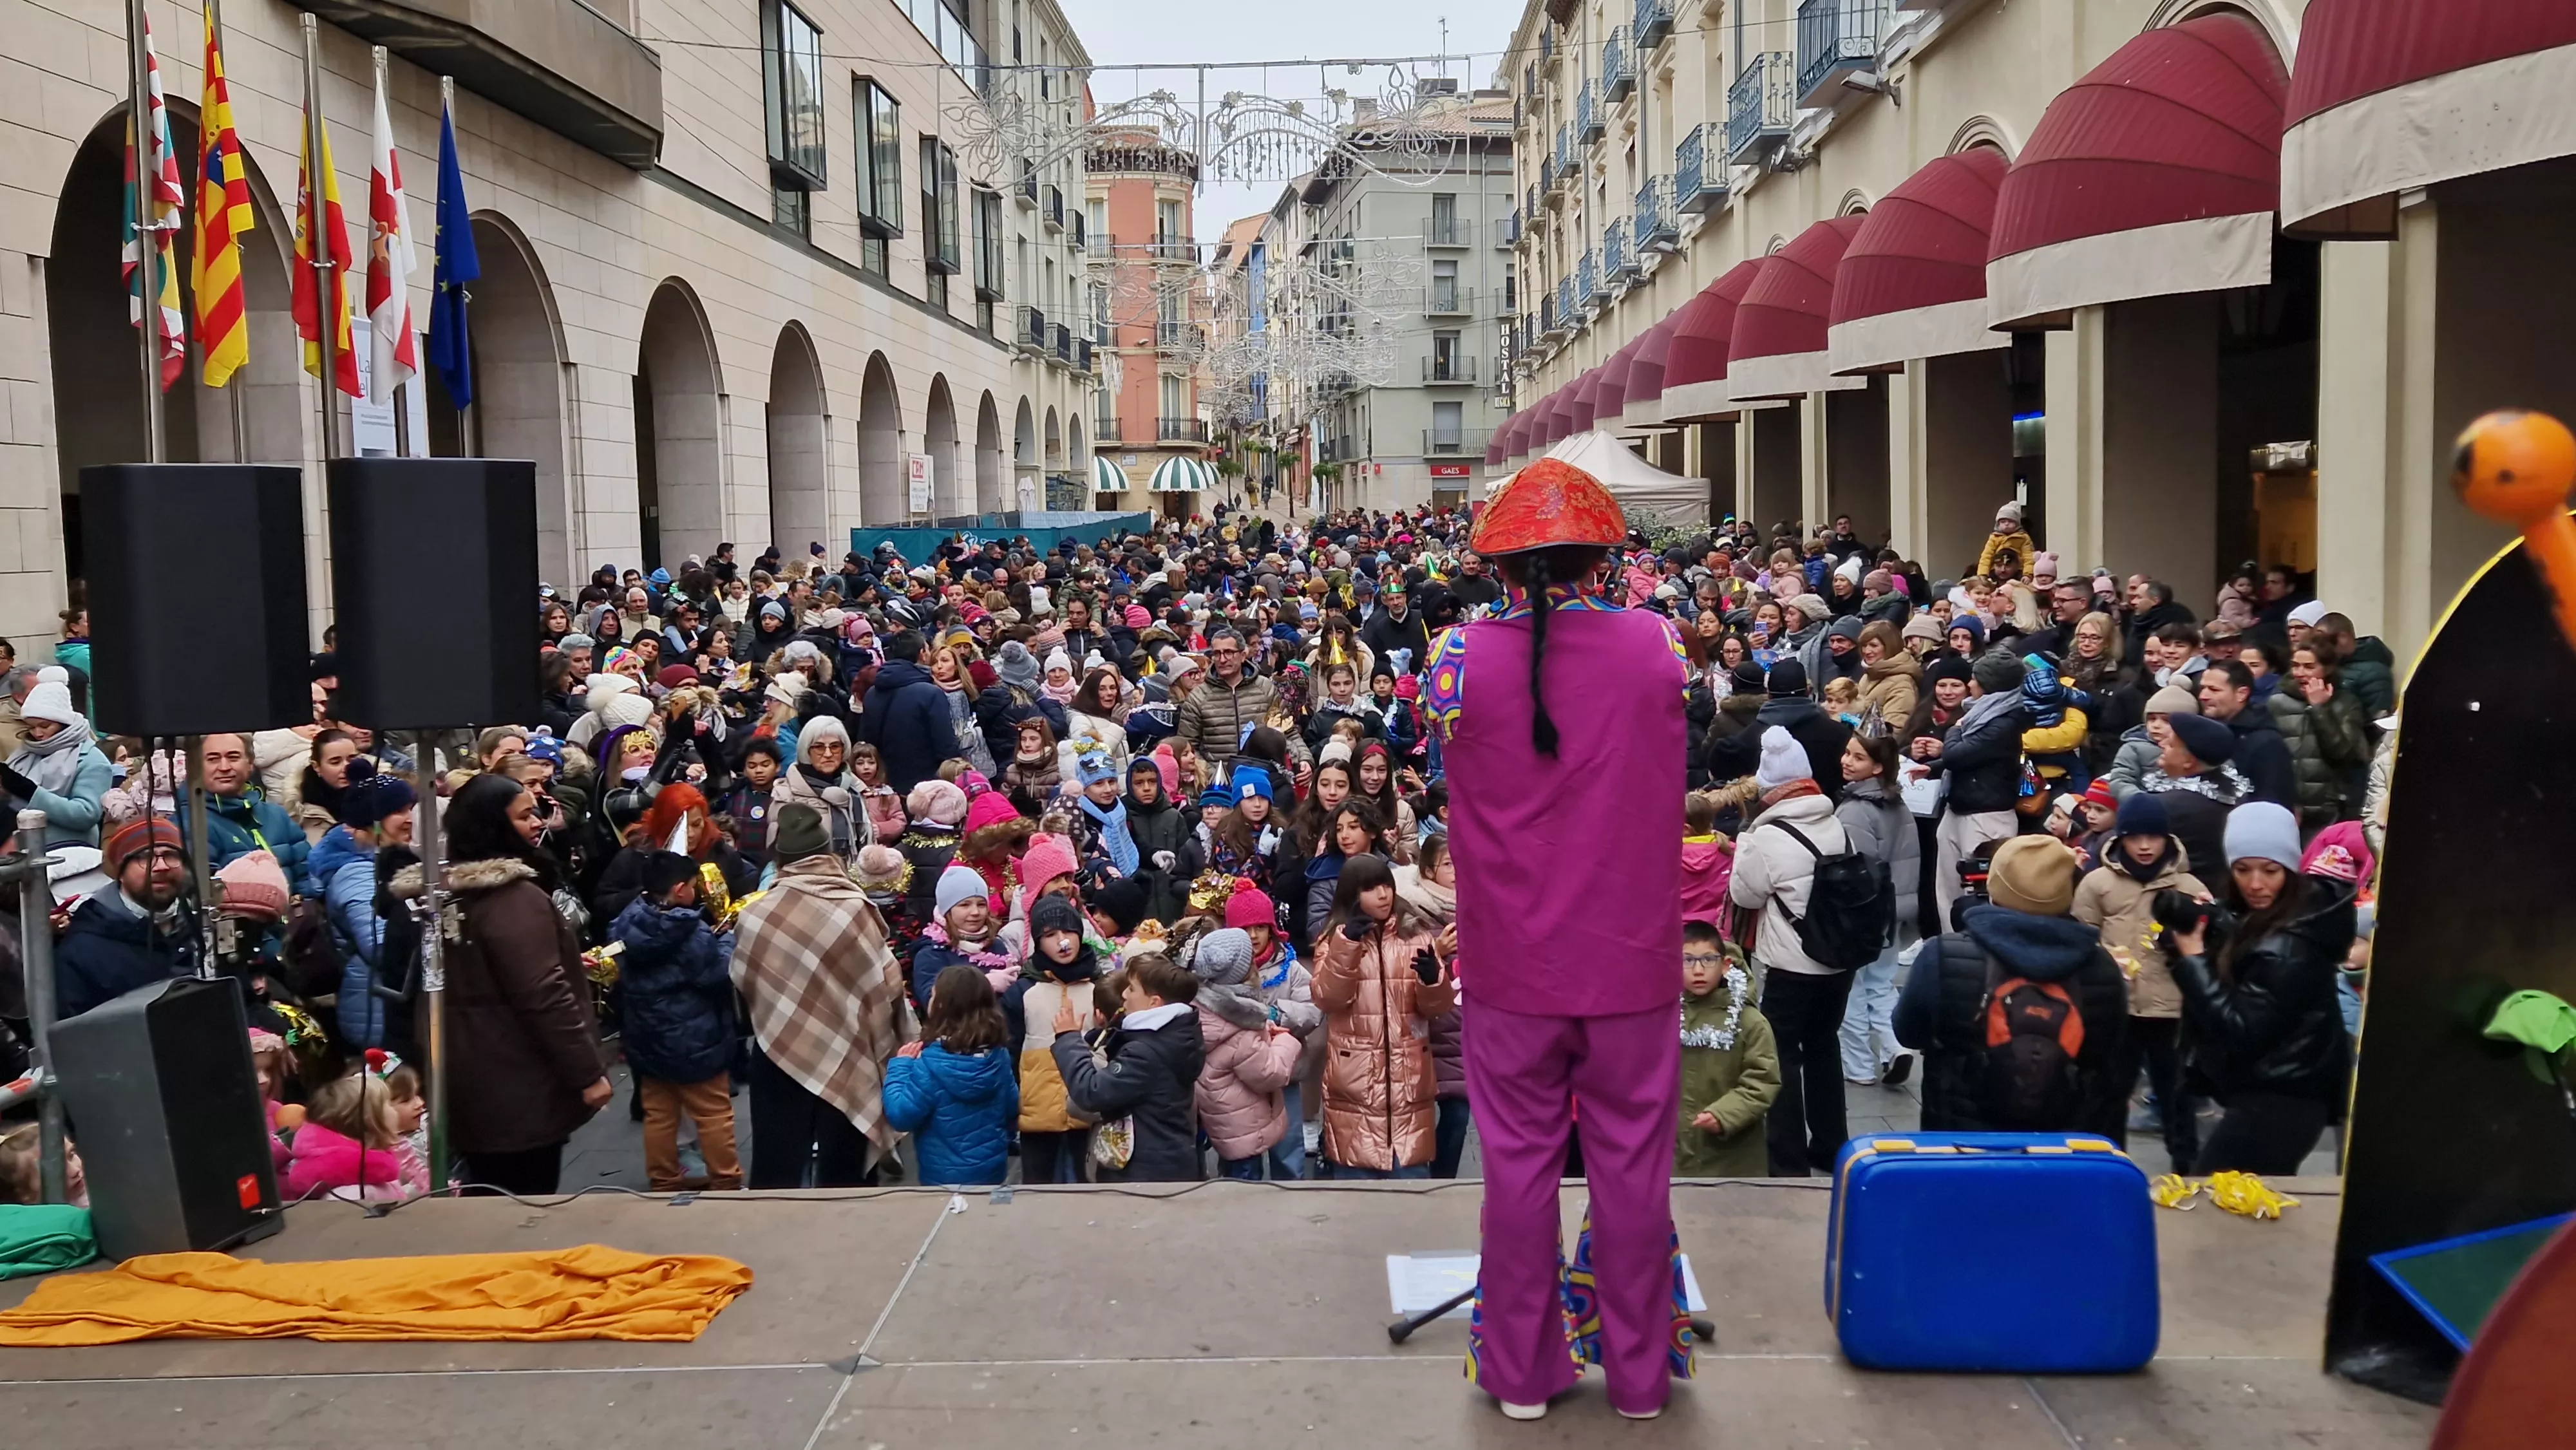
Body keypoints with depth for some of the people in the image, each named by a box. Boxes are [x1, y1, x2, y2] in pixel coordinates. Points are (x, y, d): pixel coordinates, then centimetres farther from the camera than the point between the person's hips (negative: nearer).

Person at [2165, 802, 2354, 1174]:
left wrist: (2192, 958, -21)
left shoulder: (2289, 947, -23)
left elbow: (2241, 1032, -25)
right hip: (2282, 1092, 10)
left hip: (2277, 1101, -10)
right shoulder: (2263, 919, 6)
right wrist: (2204, 931, -8)